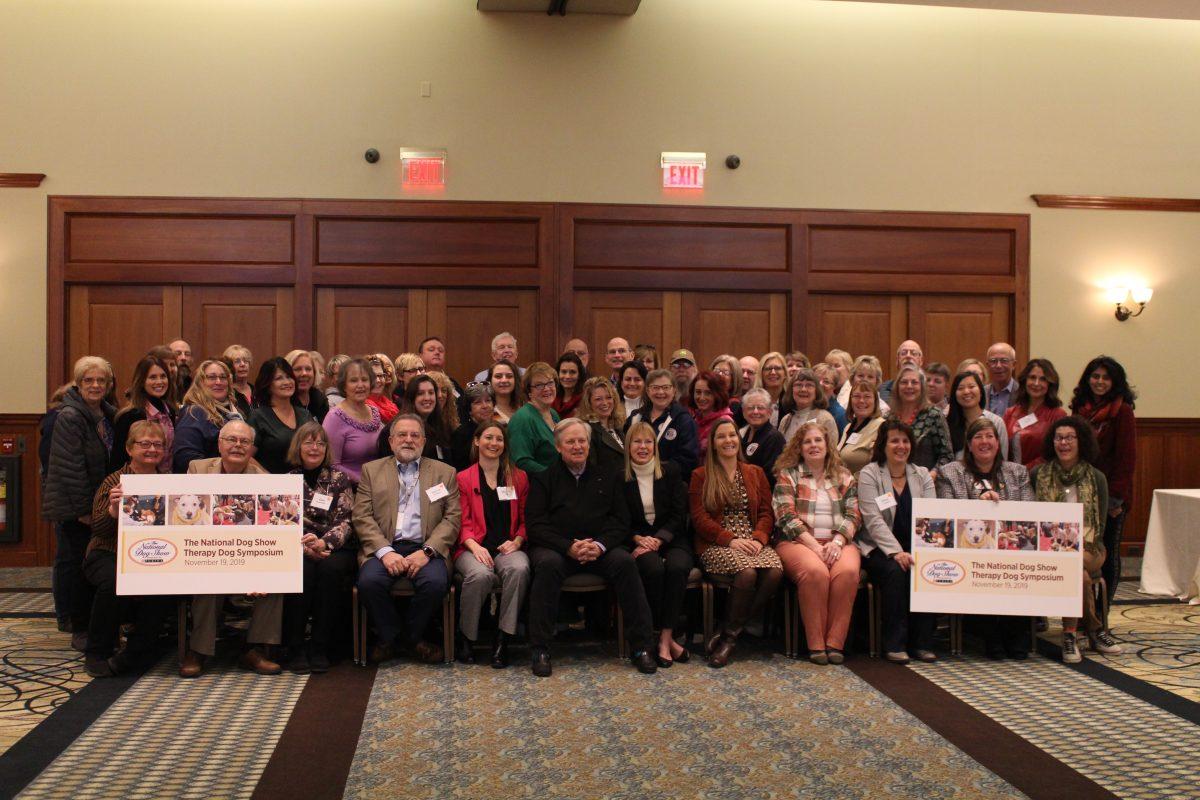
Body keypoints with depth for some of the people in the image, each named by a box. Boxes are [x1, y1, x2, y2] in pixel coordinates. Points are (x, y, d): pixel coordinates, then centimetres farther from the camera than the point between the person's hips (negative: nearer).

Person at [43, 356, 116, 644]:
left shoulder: (108, 415, 10)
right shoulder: (69, 417, -12)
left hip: (98, 505, 7)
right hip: (72, 507, -7)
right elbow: (70, 468, -16)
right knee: (74, 564, -2)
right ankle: (79, 630, 5)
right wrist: (83, 509, -17)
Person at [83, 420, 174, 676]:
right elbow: (98, 530, -7)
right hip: (109, 555, -2)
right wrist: (113, 509, -27)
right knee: (115, 582, -33)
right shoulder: (113, 482, 1)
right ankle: (97, 653, -8)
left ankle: (137, 652, -6)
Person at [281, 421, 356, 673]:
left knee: (331, 568, -33)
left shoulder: (339, 478, 11)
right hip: (296, 548, 0)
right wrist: (303, 545, -17)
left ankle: (320, 648, -25)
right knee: (302, 570, -33)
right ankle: (295, 648, -24)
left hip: (335, 548, 0)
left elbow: (346, 520, 1)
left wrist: (323, 543, -19)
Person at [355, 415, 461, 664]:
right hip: (384, 547, 0)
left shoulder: (445, 472, 15)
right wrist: (385, 551, -12)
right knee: (369, 581, -30)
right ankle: (388, 637, -3)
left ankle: (412, 638, -2)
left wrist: (426, 551, -11)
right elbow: (362, 517, 5)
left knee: (436, 582, -30)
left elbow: (452, 518, 5)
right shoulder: (371, 470, 16)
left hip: (424, 548, 0)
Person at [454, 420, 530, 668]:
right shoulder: (463, 479, 13)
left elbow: (525, 519, 17)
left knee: (519, 569, -35)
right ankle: (465, 637, -13)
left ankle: (502, 639, -23)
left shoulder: (519, 478, 18)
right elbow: (463, 522, 5)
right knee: (480, 574, -36)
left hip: (508, 547, 2)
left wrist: (516, 541, -4)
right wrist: (475, 547, -13)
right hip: (474, 548, -1)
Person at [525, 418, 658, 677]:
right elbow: (535, 524, -2)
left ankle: (641, 646, -21)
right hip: (555, 547, -2)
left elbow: (621, 521, 9)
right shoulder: (544, 478, 8)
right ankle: (540, 650, -27)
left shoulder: (607, 477, 15)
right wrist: (569, 547, -17)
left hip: (599, 548, 2)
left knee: (625, 561, -28)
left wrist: (600, 545, -12)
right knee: (548, 564, -35)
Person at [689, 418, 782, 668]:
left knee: (775, 571, -29)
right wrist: (730, 540, -14)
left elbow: (767, 512, 12)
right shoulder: (700, 476, 9)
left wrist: (758, 538, -9)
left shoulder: (755, 473, 20)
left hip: (753, 542, 4)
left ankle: (728, 635, -18)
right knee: (747, 572, -35)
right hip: (717, 544, -4)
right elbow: (699, 517, -1)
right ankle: (731, 633, -16)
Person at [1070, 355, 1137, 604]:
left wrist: (1117, 496, -15)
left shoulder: (1122, 411, -5)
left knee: (1108, 553, 4)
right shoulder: (1080, 408, 12)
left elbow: (1127, 457, -9)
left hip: (1109, 495, -5)